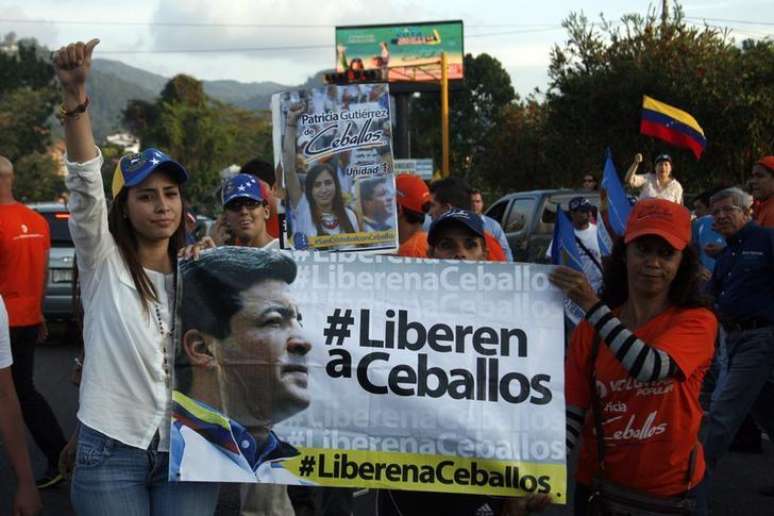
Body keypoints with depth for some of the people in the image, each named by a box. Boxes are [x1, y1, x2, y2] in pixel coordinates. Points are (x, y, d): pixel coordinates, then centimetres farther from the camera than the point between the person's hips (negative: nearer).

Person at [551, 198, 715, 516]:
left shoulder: (697, 322, -8)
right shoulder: (590, 329, -1)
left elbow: (649, 368, -27)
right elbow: (572, 415, -3)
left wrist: (592, 306, -25)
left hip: (672, 490, -2)